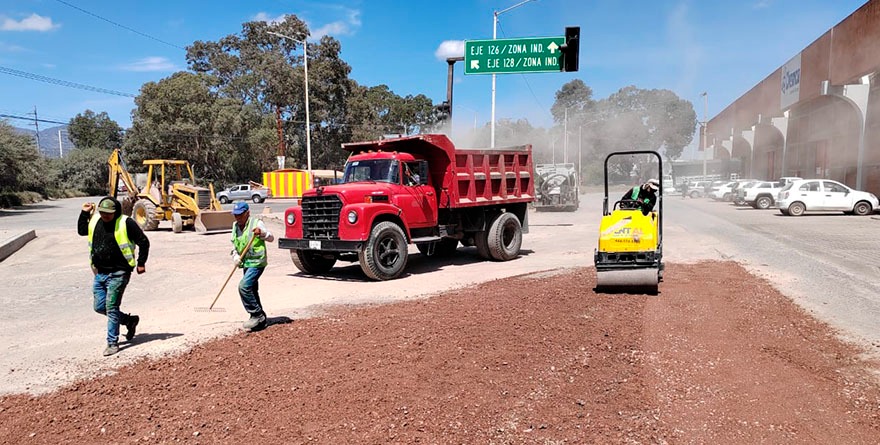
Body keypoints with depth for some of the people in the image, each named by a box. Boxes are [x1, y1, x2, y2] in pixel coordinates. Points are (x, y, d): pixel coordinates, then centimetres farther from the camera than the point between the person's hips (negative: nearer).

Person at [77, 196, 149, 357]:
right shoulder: (95, 220, 6)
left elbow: (144, 242, -8)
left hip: (118, 274, -7)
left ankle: (113, 343, 4)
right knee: (99, 307, 10)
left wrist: (141, 263, -5)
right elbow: (81, 231, 24)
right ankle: (130, 320, 29)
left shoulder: (126, 223, -13)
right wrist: (84, 213, 11)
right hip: (100, 273, 7)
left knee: (111, 308, -6)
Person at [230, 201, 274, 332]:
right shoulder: (235, 226, 10)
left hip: (257, 262, -8)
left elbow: (271, 238, -9)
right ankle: (259, 320, 28)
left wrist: (262, 233, -28)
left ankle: (257, 315, -10)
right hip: (246, 264, 8)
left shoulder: (256, 223, -10)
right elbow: (235, 245, 17)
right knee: (252, 291, 14)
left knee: (243, 286, -21)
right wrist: (235, 256, -1)